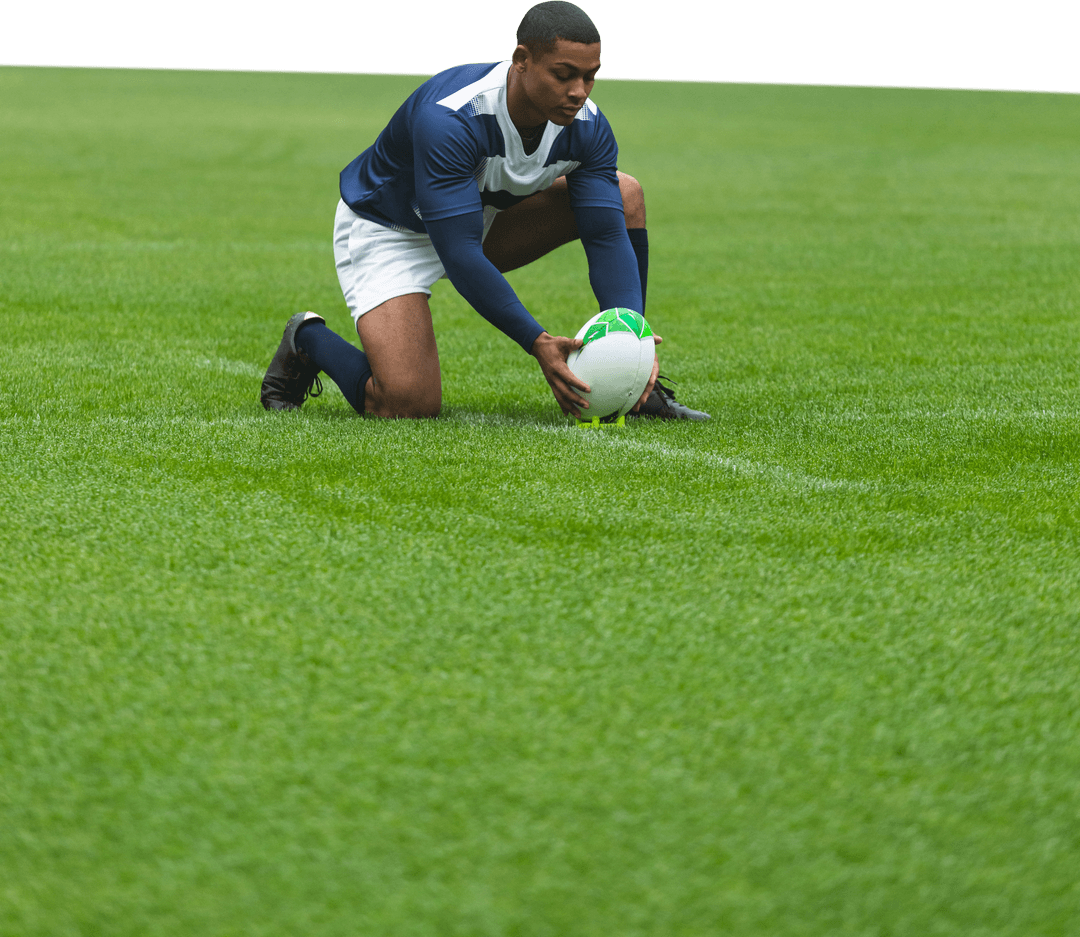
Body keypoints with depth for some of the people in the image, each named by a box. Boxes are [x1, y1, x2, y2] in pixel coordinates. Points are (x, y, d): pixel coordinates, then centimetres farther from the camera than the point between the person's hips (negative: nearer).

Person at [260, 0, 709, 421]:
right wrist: (538, 343, -46)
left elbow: (608, 235, -19)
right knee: (407, 402, -27)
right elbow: (459, 255, -40)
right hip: (386, 229, -7)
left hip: (485, 219, 7)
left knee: (624, 195, -10)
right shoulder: (448, 118, -38)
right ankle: (308, 340, 6)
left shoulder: (585, 125, -19)